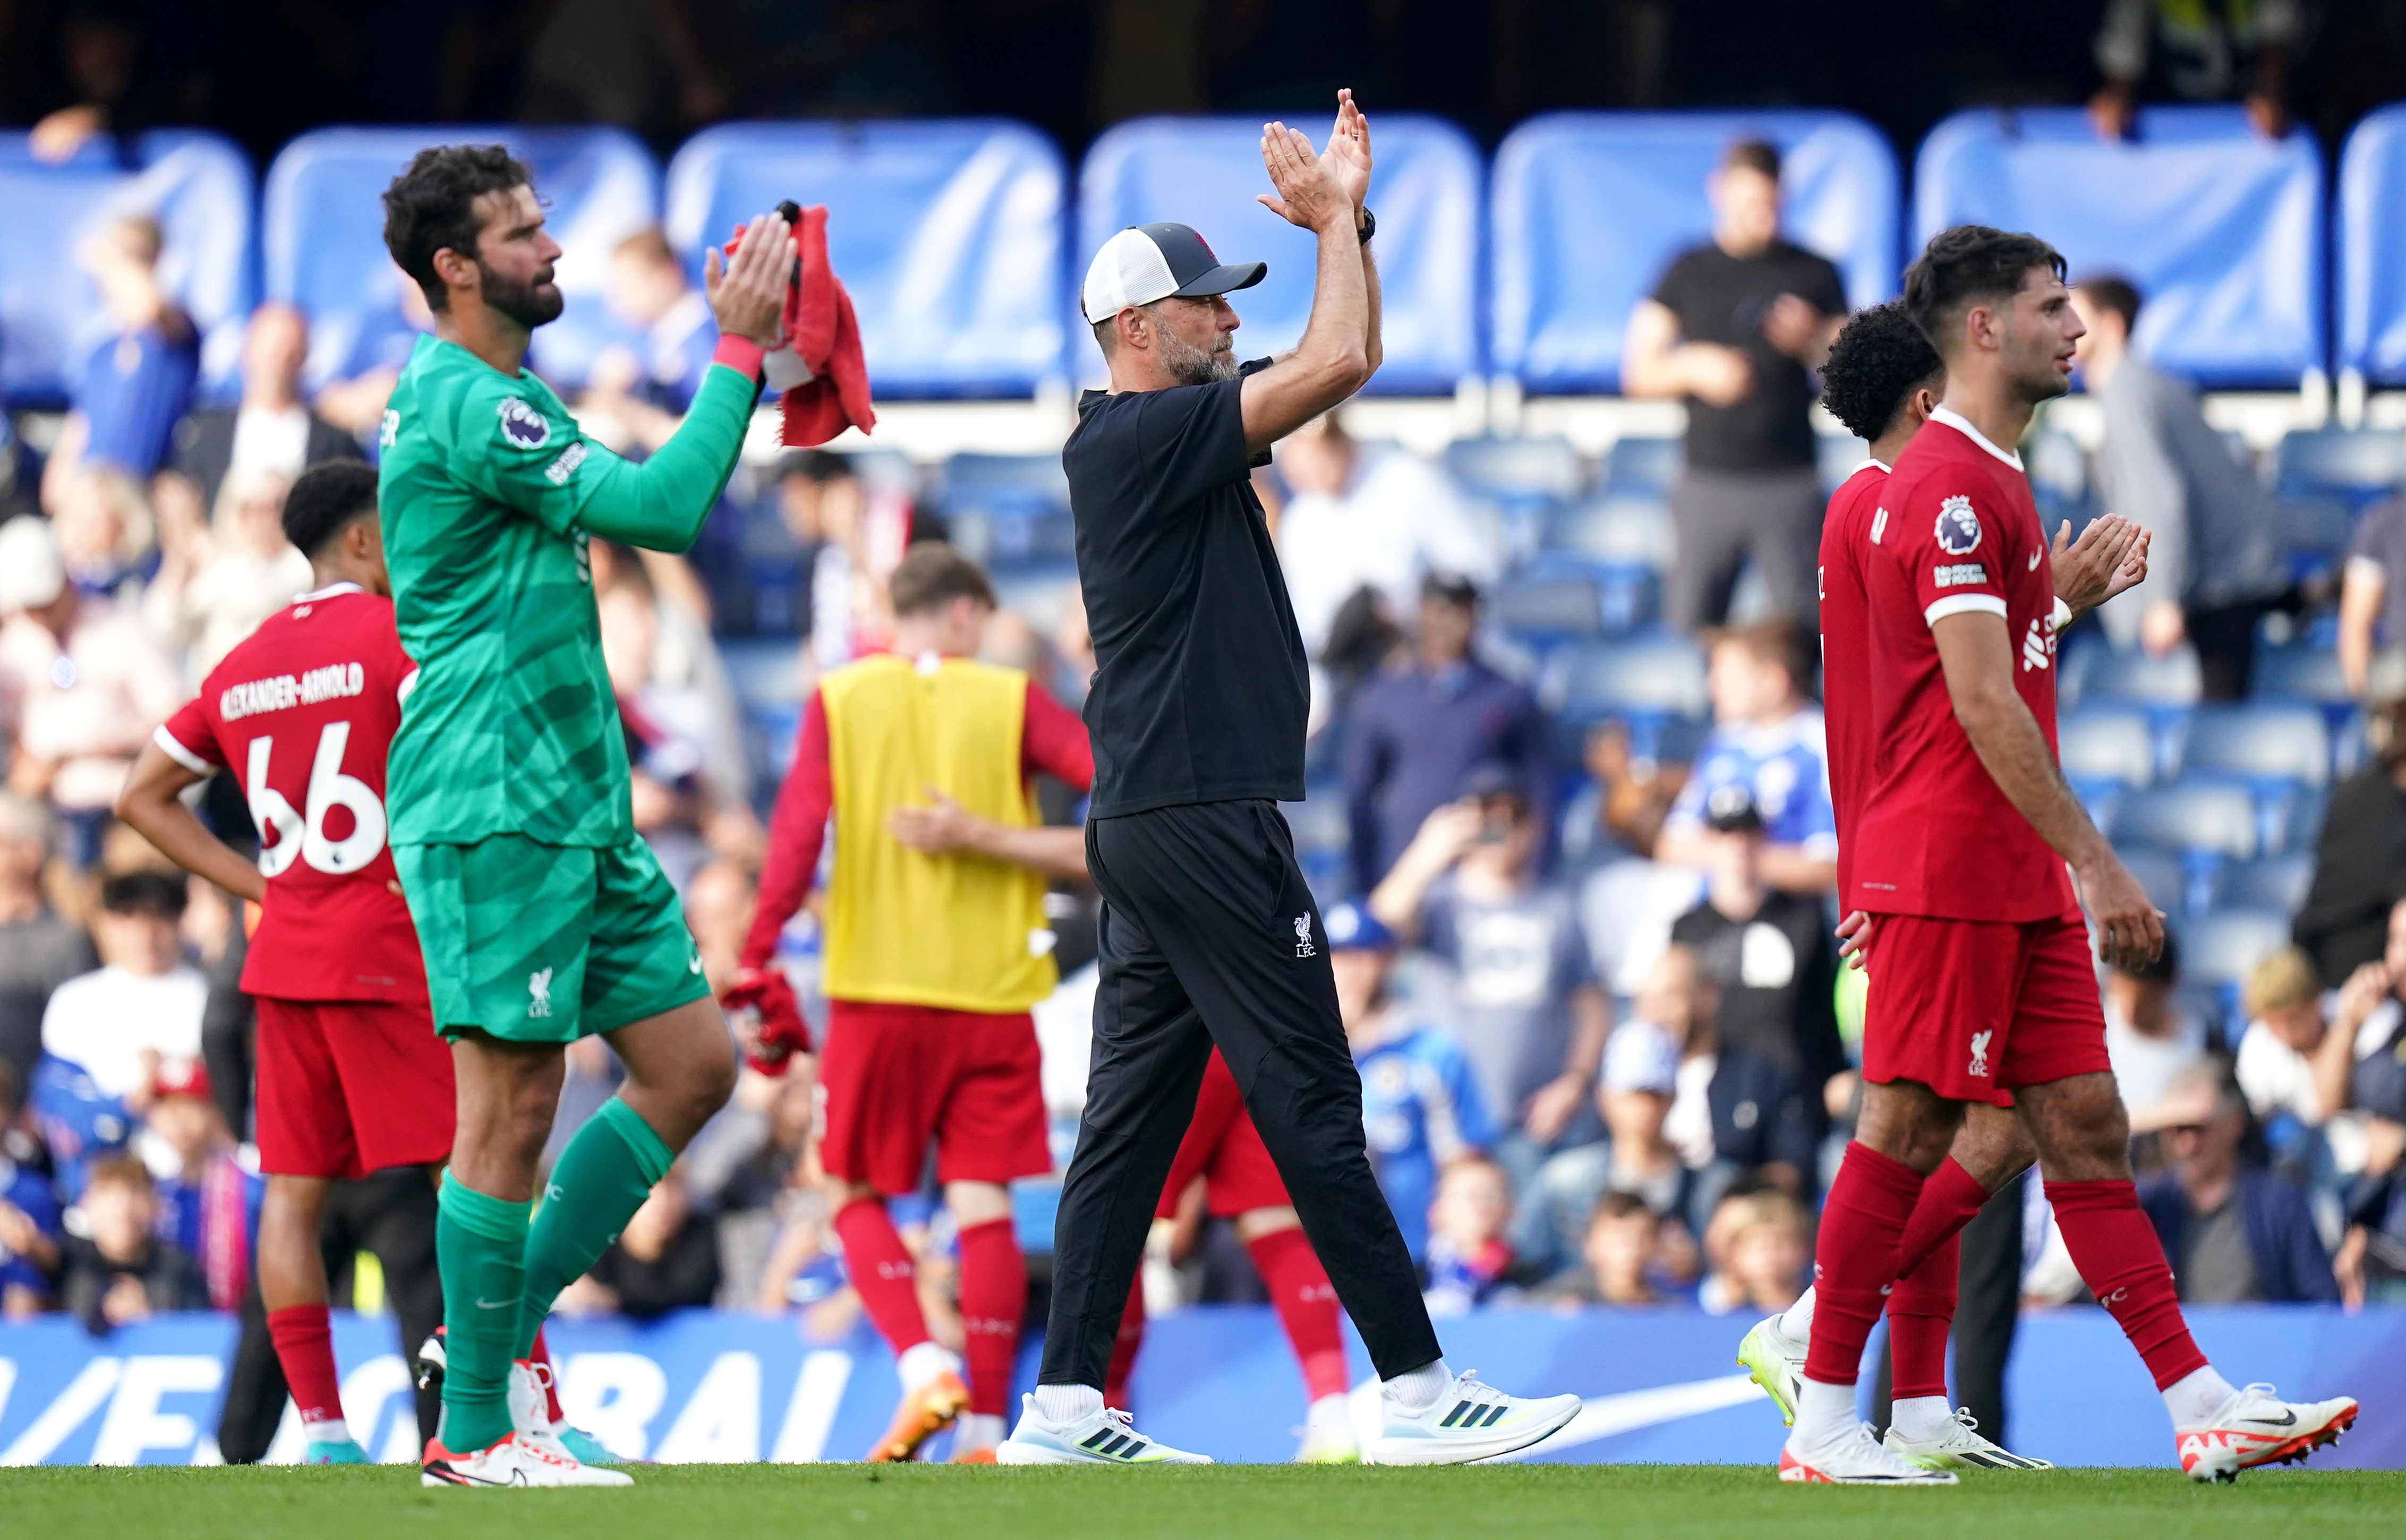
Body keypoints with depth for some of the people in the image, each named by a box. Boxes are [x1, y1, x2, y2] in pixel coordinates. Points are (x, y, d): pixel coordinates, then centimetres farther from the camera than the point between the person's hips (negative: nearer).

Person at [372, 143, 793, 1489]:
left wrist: (747, 340, 15)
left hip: (575, 804, 10)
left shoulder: (506, 395, 18)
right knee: (513, 1105, -6)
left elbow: (650, 498, 26)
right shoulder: (463, 406, -15)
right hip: (493, 810, -10)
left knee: (693, 1063, 8)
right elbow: (661, 509, -21)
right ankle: (475, 1427, 1)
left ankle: (506, 1326, 14)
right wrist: (741, 347, -15)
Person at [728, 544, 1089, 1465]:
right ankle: (984, 1428, -2)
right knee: (984, 1203, 2)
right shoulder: (1009, 700, 3)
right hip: (992, 998, 0)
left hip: (877, 994, 0)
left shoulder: (839, 700, 3)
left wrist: (757, 959, -3)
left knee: (857, 1195, 10)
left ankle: (924, 1367, -12)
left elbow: (796, 833, -5)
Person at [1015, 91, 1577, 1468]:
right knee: (1311, 1103, -9)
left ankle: (1067, 1406, 5)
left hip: (1154, 824, 10)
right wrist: (1335, 219, -4)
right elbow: (1335, 366, -18)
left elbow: (1341, 365, 23)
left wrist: (1348, 219, 11)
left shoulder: (1182, 433, 16)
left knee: (1135, 1111, 7)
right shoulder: (1134, 438, -12)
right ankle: (1416, 1388, -8)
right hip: (1201, 822, -10)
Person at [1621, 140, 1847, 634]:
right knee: (1690, 627, -4)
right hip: (1708, 478, 1)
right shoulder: (1689, 273, 9)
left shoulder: (1814, 274, 7)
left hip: (1788, 481, -1)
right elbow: (1638, 373, 9)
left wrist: (1810, 343, -10)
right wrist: (1693, 366, -10)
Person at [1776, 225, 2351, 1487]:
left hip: (2019, 882, 10)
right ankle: (1823, 1423, 1)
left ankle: (2200, 1407, 2)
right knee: (1907, 1132, -5)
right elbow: (1983, 705, -21)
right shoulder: (1950, 485, -15)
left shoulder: (1991, 481, 18)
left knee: (2085, 1126, 5)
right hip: (1945, 874, -10)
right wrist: (2094, 861, -21)